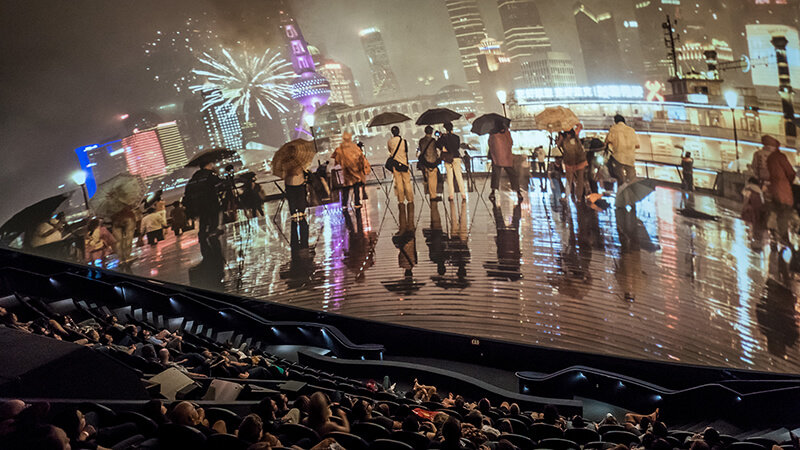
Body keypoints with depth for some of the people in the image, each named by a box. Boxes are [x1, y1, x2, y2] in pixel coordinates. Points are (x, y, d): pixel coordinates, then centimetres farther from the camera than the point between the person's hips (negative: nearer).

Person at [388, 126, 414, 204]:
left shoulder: (390, 141, -3)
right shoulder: (404, 141, -6)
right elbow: (406, 151, 7)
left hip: (395, 164, 1)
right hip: (404, 163, -1)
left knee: (398, 183, 5)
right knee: (407, 182, 4)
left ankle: (401, 200, 7)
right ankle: (410, 199, 7)